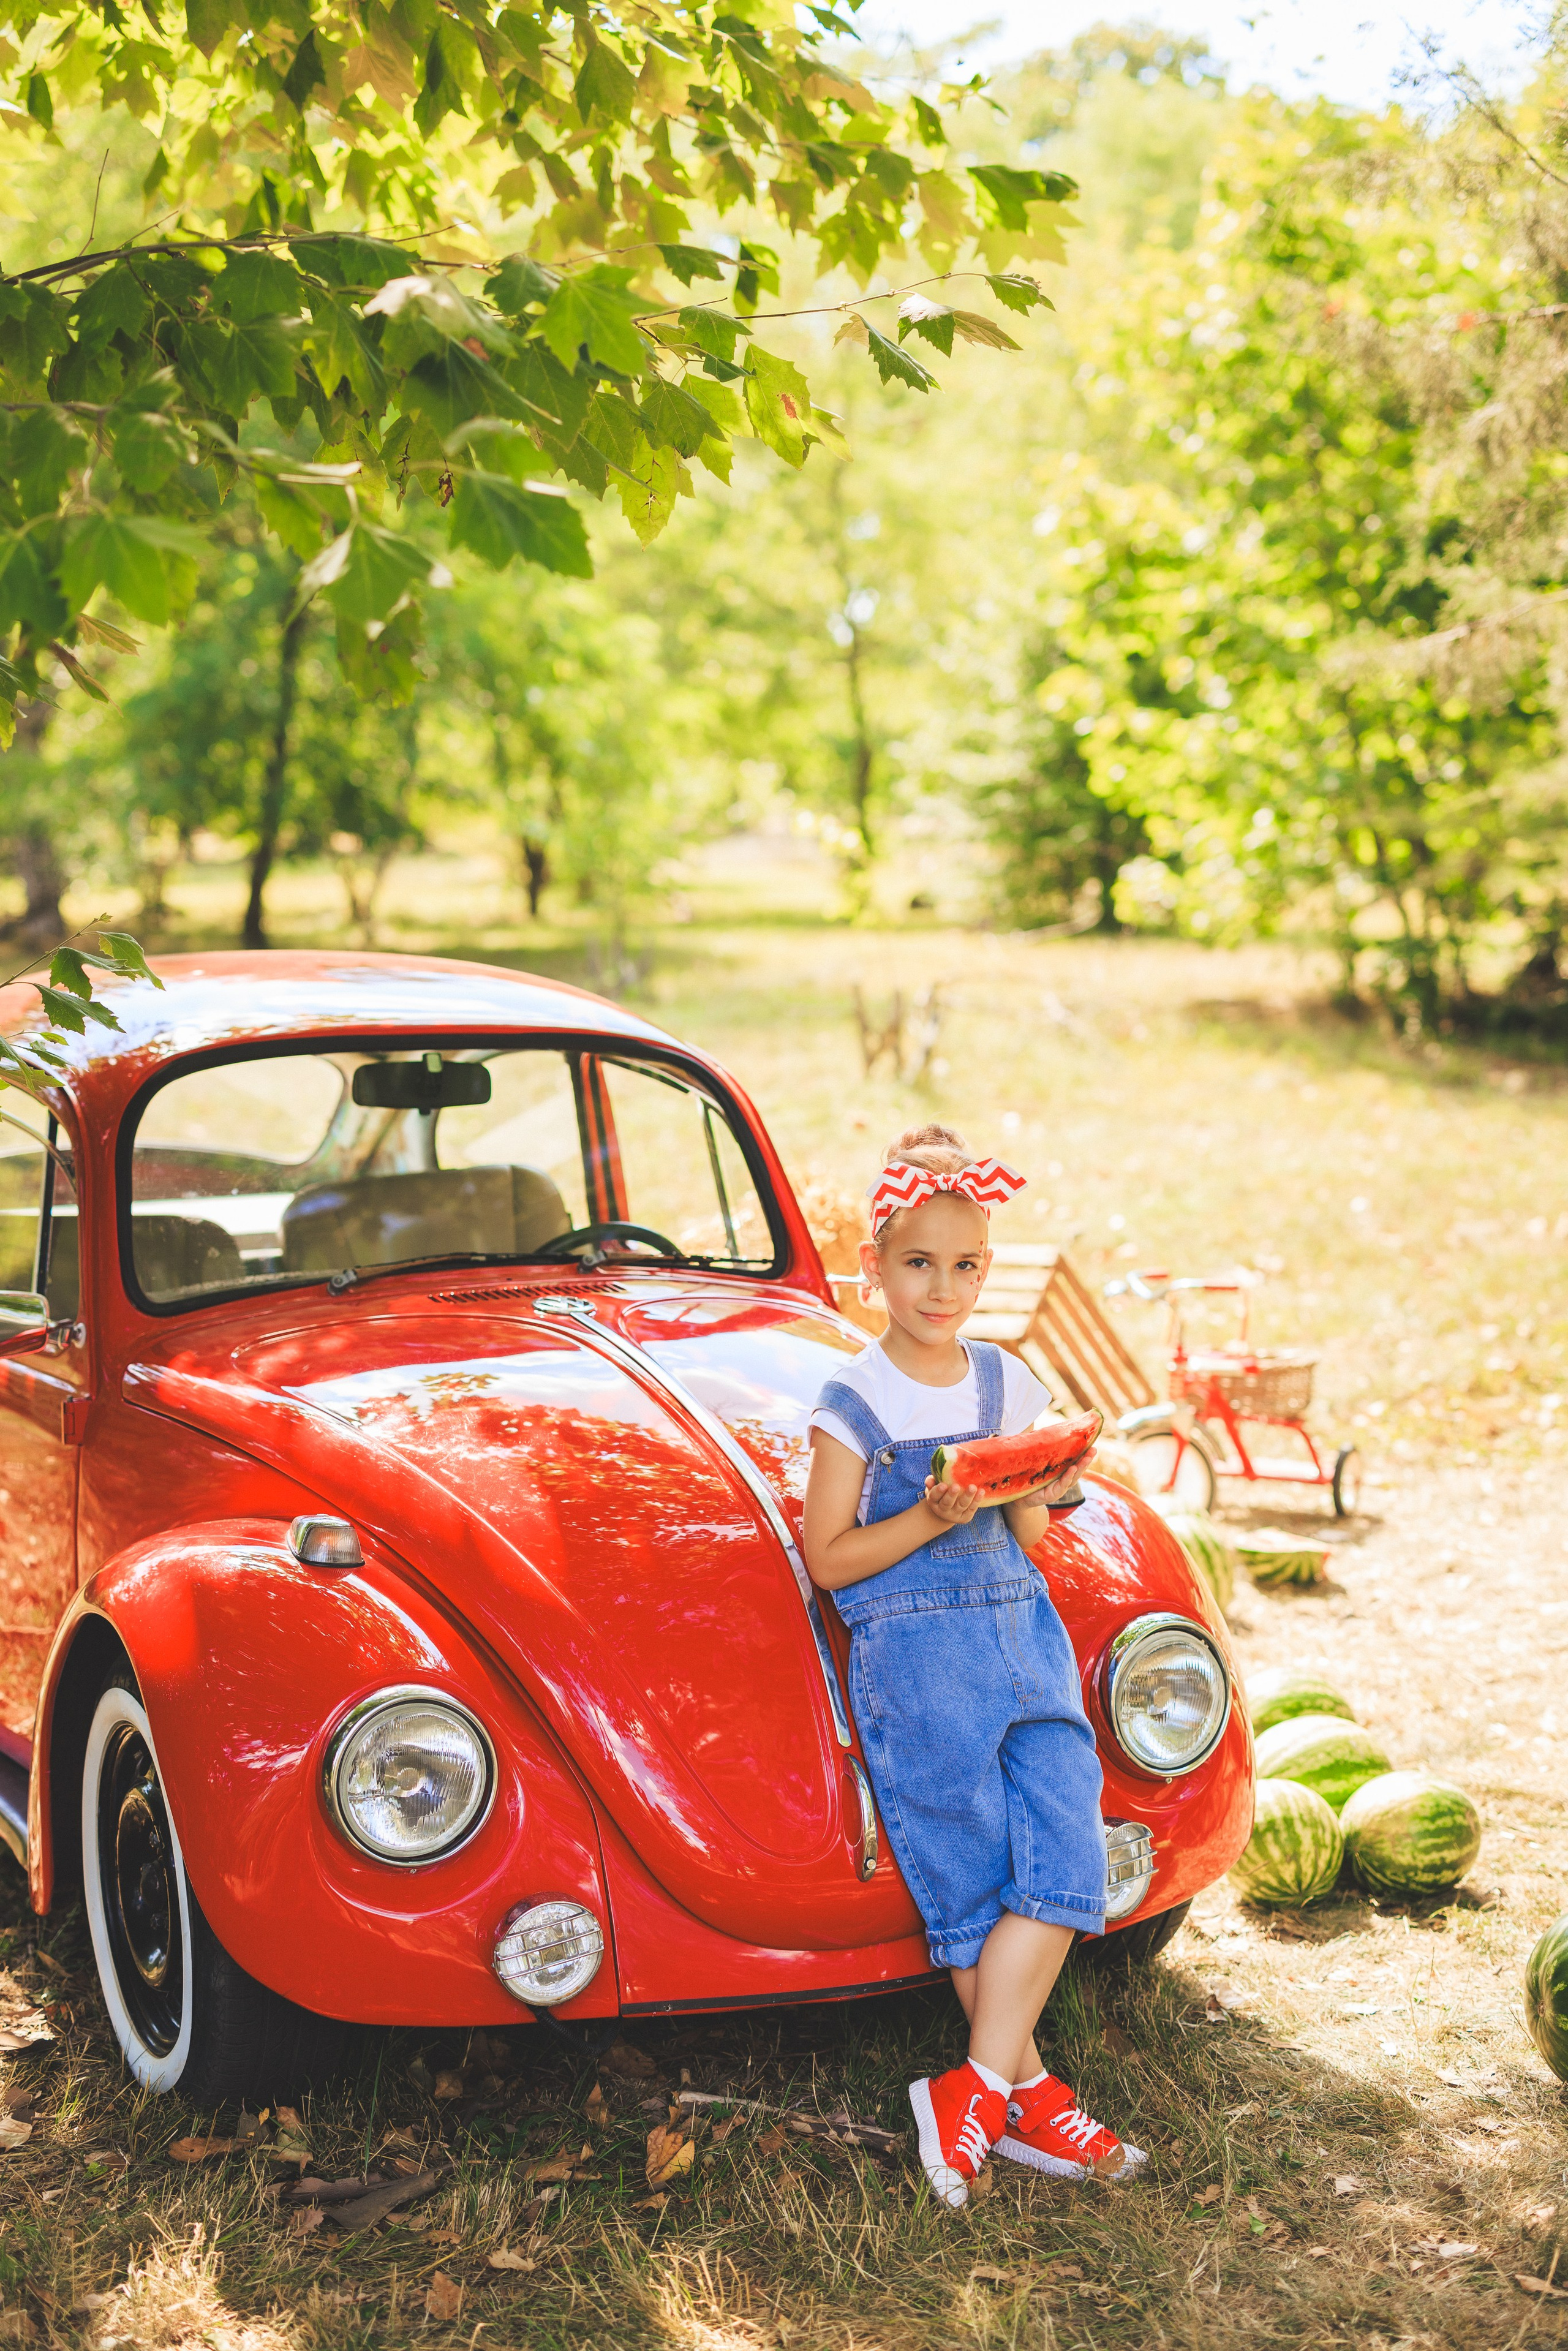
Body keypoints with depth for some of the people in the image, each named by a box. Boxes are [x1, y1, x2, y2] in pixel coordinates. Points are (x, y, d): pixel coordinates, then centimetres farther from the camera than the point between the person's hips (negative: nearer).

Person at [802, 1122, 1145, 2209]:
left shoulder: (1011, 1383, 9)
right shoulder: (856, 1403, -5)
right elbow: (829, 1560, -4)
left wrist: (1042, 1495, -5)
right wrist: (930, 1521, -17)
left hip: (1024, 1629, 5)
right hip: (910, 1646, -5)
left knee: (1066, 1857, -8)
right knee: (974, 1885, -1)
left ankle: (975, 2090, -3)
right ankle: (1029, 2094, 14)